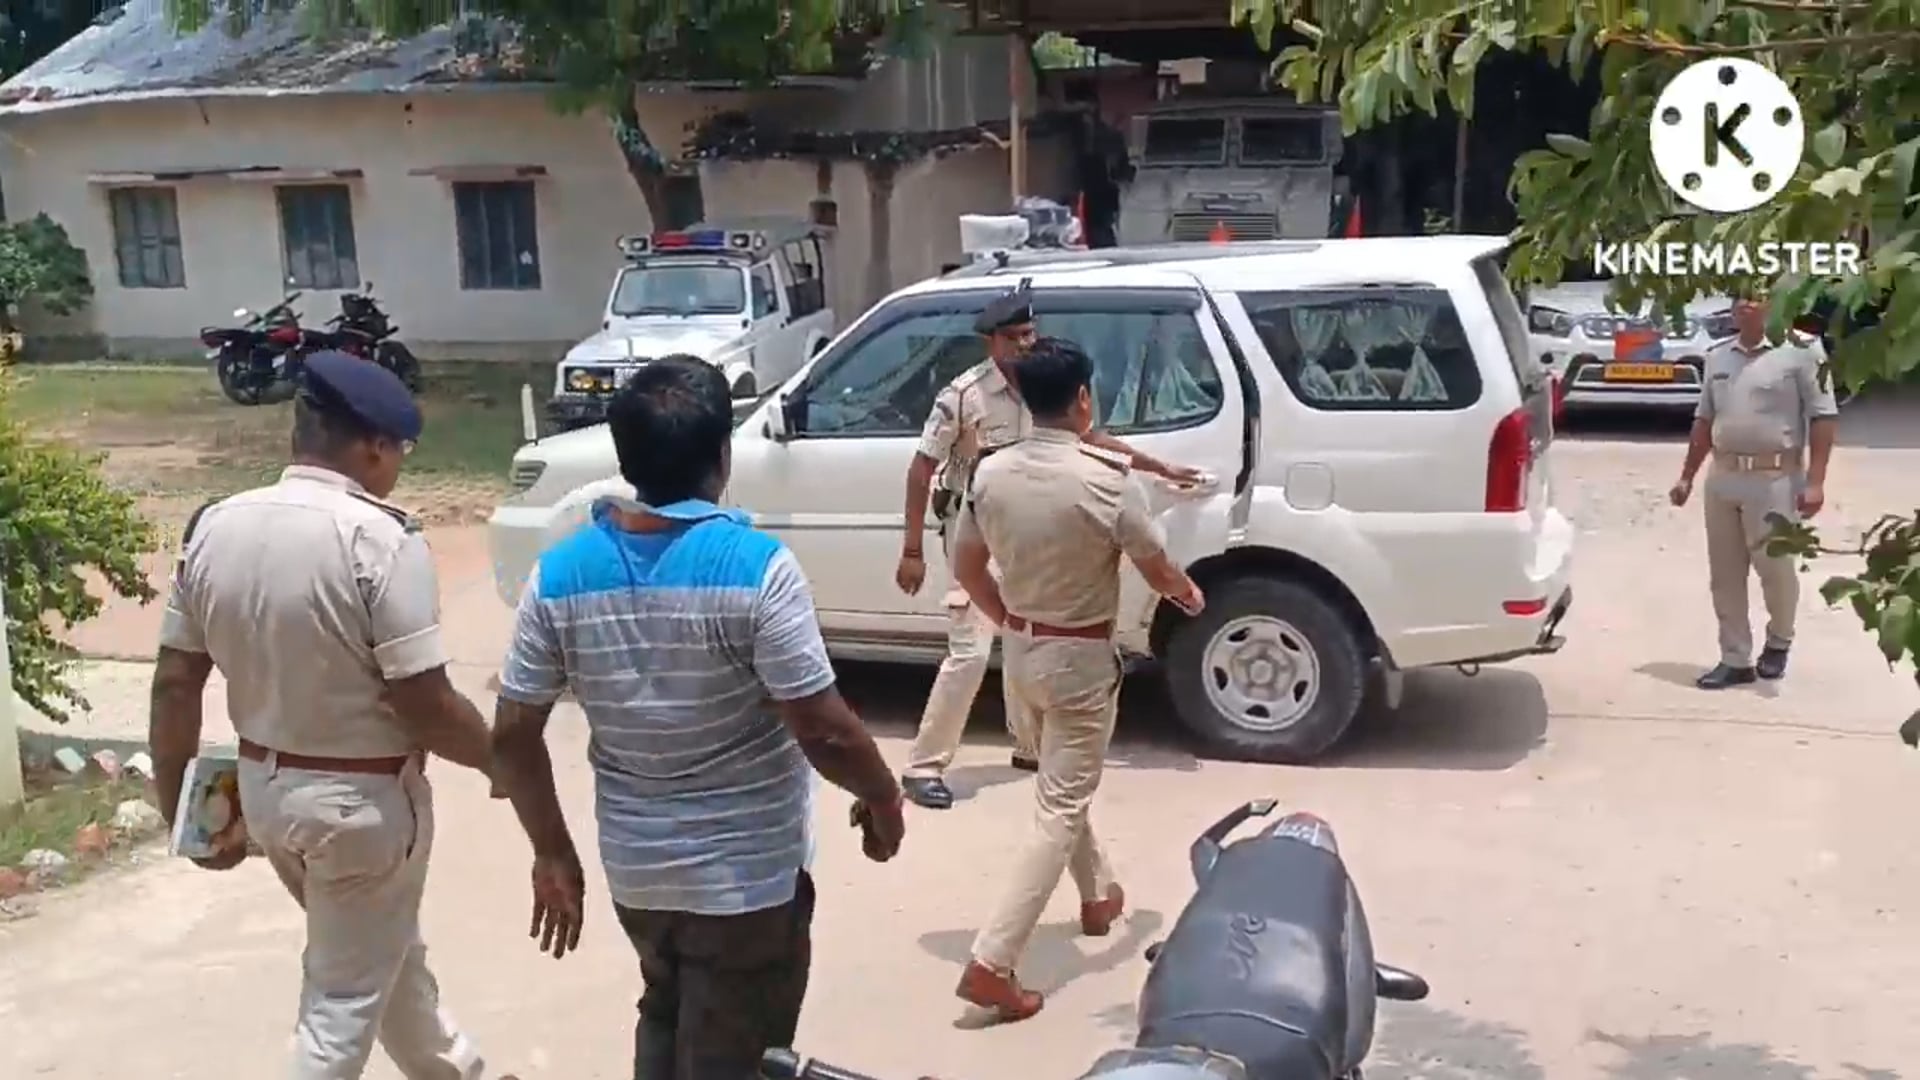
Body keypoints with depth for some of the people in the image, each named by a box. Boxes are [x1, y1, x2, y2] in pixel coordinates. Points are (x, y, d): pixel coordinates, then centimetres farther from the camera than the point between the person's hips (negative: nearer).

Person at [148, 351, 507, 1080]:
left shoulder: (214, 527, -3)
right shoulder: (380, 539, -23)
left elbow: (174, 683, 1)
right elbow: (423, 703, -22)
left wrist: (178, 804, 11)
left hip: (263, 788, 7)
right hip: (362, 798, -7)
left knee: (385, 952, 27)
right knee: (345, 998, 10)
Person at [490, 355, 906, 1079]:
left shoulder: (560, 573, -7)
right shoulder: (756, 566, -22)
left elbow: (513, 733, -3)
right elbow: (824, 732, -21)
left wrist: (552, 853, 9)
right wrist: (883, 795, -2)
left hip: (633, 867, 5)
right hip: (746, 875, -4)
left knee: (667, 1017, 31)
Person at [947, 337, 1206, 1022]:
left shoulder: (992, 473, -5)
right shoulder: (1106, 480, -21)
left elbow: (966, 567, 5)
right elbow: (1157, 570, -9)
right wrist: (1189, 593, 14)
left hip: (1021, 651, 6)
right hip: (1081, 658, -6)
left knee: (1063, 786, 26)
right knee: (1059, 809, -1)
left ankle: (1098, 895, 46)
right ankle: (992, 963, -6)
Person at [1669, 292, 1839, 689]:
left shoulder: (1801, 350, -7)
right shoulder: (1718, 356, 11)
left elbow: (1822, 418, -9)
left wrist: (1815, 481, -15)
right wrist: (1687, 476, 14)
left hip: (1774, 479, -5)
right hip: (1722, 478, 6)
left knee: (1775, 568, 3)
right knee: (1725, 575, 7)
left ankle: (1779, 642, 29)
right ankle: (1735, 660, 16)